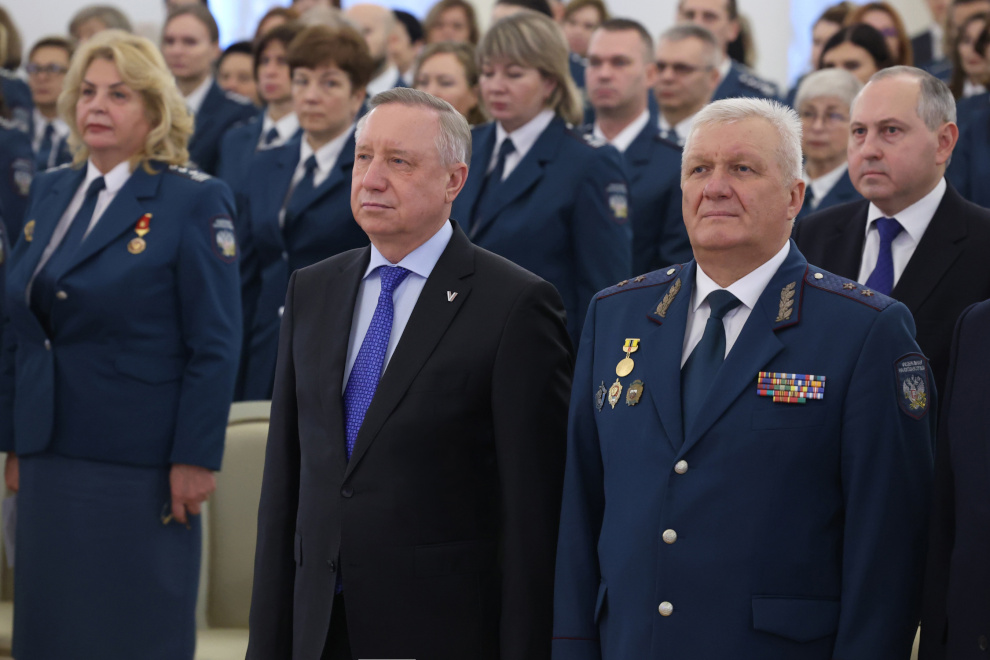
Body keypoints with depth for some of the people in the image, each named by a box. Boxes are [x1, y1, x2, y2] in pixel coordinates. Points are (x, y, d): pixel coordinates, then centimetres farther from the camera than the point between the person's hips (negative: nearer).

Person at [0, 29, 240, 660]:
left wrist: (195, 459, -14)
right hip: (52, 459, 6)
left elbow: (216, 345, -10)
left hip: (141, 466, -6)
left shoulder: (195, 201, -7)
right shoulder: (51, 191, 12)